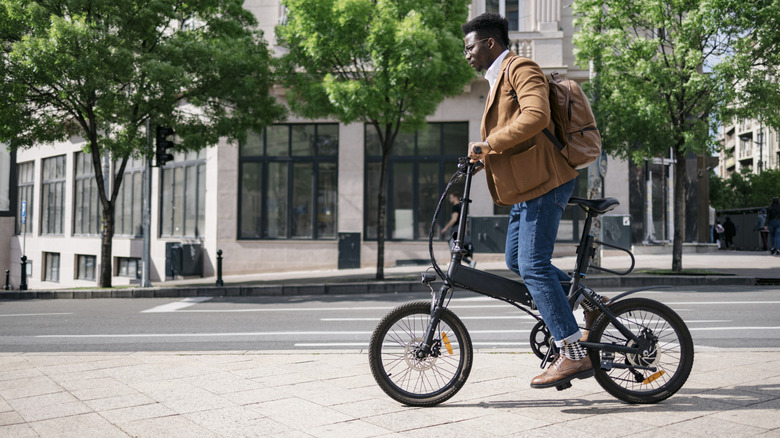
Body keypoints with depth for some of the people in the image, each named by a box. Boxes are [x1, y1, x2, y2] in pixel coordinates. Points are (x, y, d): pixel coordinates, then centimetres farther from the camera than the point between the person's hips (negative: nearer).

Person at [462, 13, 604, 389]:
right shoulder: (498, 79, 24)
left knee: (533, 266, -14)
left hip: (543, 182, -11)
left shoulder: (520, 68, -9)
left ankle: (574, 354, -10)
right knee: (516, 262, 14)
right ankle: (590, 302, 22)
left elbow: (535, 116, -27)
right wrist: (482, 155, 17)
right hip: (525, 187, 11)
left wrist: (487, 144, -24)